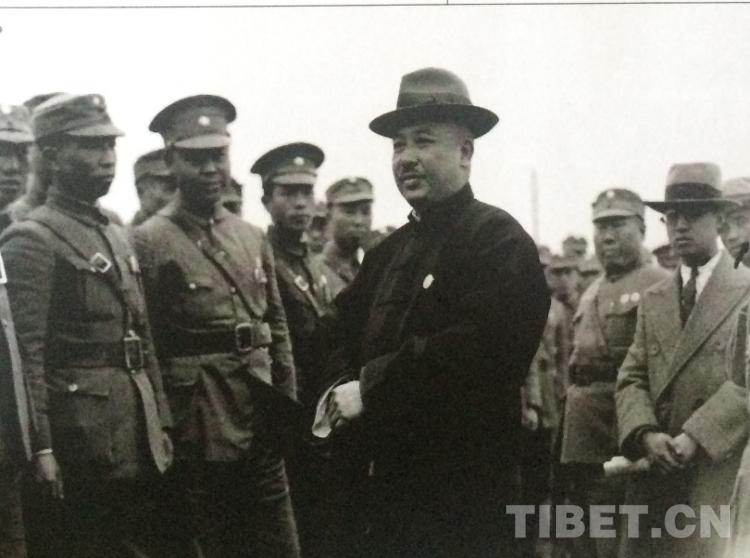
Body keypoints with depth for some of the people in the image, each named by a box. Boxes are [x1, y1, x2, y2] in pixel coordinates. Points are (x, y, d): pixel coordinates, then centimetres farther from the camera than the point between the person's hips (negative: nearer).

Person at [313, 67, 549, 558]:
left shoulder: (499, 239, -10)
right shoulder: (391, 251, 16)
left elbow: (477, 346, -23)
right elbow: (345, 336, 17)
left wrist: (370, 388, -18)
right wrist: (343, 391, -5)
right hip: (379, 488, 7)